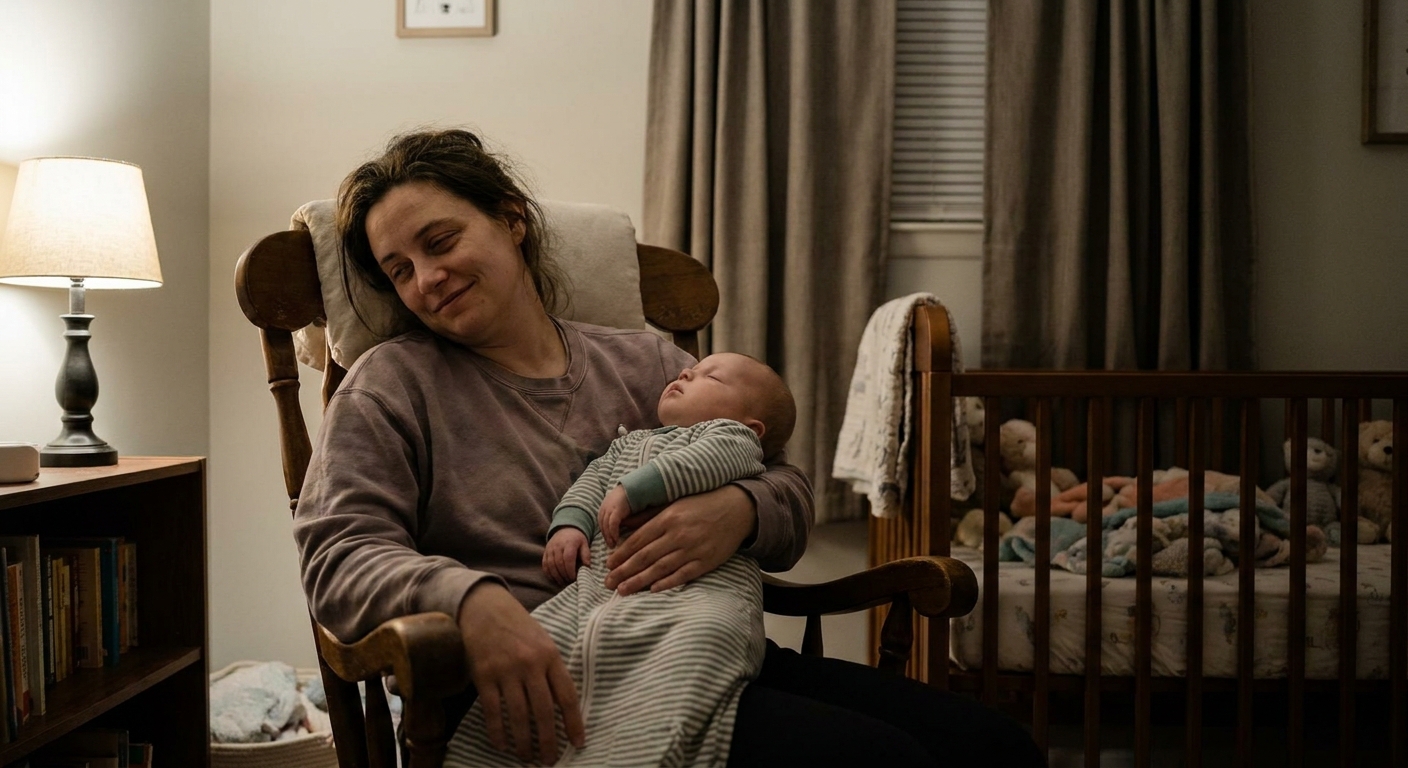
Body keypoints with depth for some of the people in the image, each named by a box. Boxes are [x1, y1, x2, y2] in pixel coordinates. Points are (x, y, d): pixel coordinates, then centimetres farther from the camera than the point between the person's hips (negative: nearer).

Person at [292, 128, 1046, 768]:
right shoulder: (391, 384, 9)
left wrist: (740, 511, -12)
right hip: (556, 694, -5)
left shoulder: (642, 363, 18)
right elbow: (337, 554, -6)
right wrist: (470, 598, -28)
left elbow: (790, 493, 14)